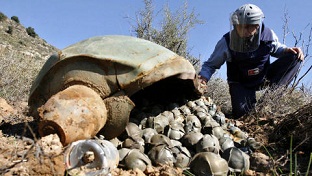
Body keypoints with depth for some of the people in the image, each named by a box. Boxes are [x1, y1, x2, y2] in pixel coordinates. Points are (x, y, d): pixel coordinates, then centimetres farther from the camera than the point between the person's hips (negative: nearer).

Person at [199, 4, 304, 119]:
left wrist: (288, 50, -13)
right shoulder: (227, 42, -22)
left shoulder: (268, 35, -14)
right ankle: (250, 98, 9)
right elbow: (211, 64, -13)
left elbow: (276, 49, 10)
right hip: (240, 83, -2)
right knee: (240, 113, -26)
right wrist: (203, 77, -34)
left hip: (264, 78, 3)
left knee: (294, 56, -13)